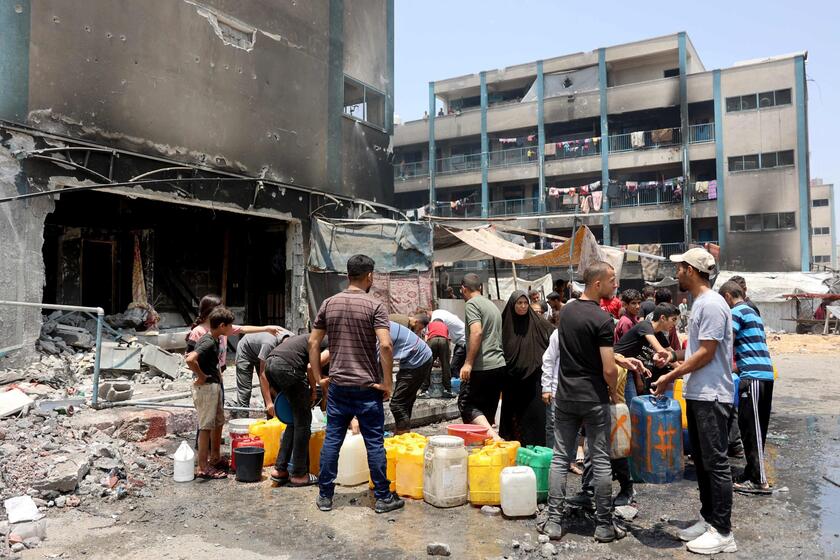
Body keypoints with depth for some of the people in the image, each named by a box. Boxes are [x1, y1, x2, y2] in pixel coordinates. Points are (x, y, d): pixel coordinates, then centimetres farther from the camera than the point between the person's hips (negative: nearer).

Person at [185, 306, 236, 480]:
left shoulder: (215, 340, 8)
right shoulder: (208, 342, -21)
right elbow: (190, 360, -35)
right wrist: (201, 376, -23)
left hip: (214, 385, 10)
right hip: (205, 387, -10)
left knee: (218, 422, 20)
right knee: (206, 426, -3)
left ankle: (215, 457, 34)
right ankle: (203, 467, 5)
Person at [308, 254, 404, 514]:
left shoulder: (329, 304, 4)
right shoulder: (374, 306, -10)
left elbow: (313, 342, 5)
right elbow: (385, 345, -20)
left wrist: (319, 378, 11)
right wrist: (387, 383, -11)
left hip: (337, 385, 4)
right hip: (367, 387, -4)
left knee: (332, 440, 11)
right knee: (374, 442, 6)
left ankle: (325, 496, 19)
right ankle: (383, 497, 15)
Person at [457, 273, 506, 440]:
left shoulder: (471, 304, -7)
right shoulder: (492, 305, 20)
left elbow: (477, 332, -21)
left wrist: (468, 363, -21)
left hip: (482, 367, -8)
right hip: (499, 364, 8)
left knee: (466, 403, -2)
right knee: (488, 410, 14)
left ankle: (492, 435, -19)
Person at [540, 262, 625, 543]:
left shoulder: (566, 310, 7)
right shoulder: (602, 319, -16)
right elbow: (609, 369, -18)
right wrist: (613, 392, 1)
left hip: (565, 396, 6)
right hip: (593, 399, -6)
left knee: (560, 458, 8)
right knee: (601, 461, 6)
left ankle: (554, 521, 12)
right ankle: (604, 525, 15)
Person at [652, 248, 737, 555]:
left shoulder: (712, 304, -17)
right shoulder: (699, 303, 14)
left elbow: (706, 353, -20)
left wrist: (671, 376, -17)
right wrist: (674, 354, 10)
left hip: (712, 397, -10)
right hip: (697, 395, 10)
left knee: (716, 463, -2)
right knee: (701, 461, 16)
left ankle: (722, 532, 8)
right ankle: (708, 519, 27)